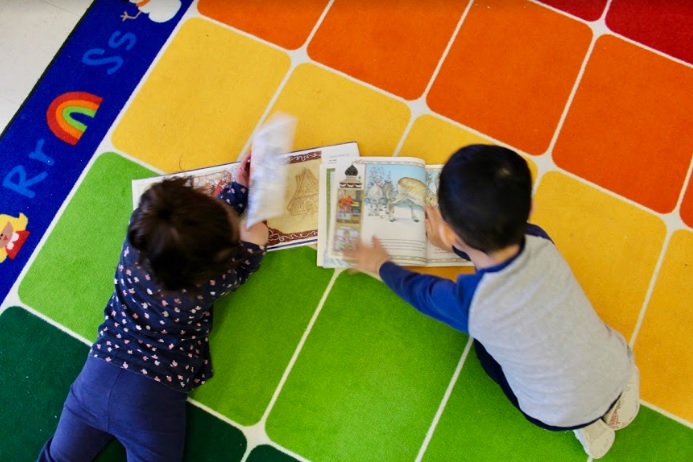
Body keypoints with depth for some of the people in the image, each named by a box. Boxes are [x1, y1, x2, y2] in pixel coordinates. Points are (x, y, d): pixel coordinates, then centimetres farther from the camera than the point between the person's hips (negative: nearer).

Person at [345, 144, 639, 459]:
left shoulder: (465, 301, -28)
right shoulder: (540, 243, -20)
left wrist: (381, 265, 15)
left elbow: (418, 290, -3)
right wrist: (456, 242, 21)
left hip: (563, 416, -3)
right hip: (619, 368, 4)